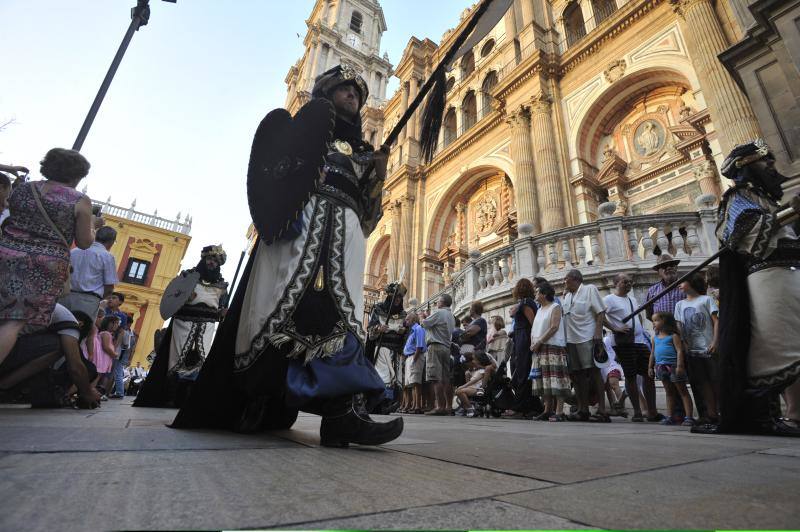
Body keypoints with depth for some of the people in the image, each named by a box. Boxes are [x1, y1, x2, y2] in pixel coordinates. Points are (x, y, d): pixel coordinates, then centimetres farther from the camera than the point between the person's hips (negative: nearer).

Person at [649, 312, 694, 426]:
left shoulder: (673, 336, -7)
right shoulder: (655, 338, 12)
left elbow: (679, 351, -14)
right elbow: (652, 353, 16)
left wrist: (679, 366, -22)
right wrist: (650, 367, 14)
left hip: (674, 366, -7)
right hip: (662, 367, 7)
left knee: (682, 391, 2)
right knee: (669, 392, 13)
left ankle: (689, 417, 4)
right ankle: (671, 417, 19)